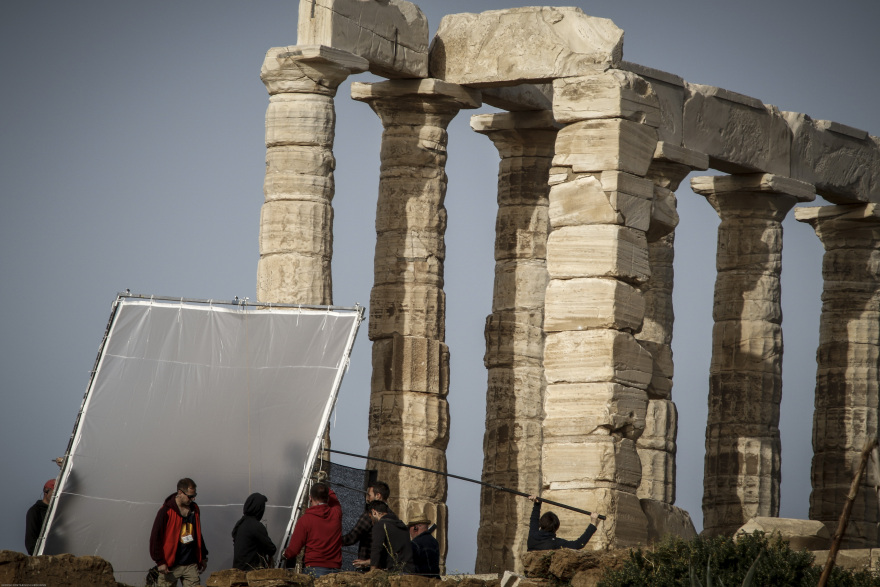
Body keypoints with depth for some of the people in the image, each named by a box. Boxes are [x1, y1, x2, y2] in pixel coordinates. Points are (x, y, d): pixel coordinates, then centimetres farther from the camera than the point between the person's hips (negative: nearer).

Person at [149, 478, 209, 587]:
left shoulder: (194, 509, 10)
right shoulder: (166, 511, -9)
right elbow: (155, 537, -9)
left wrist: (203, 557, 21)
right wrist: (160, 561, -13)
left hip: (191, 565, 5)